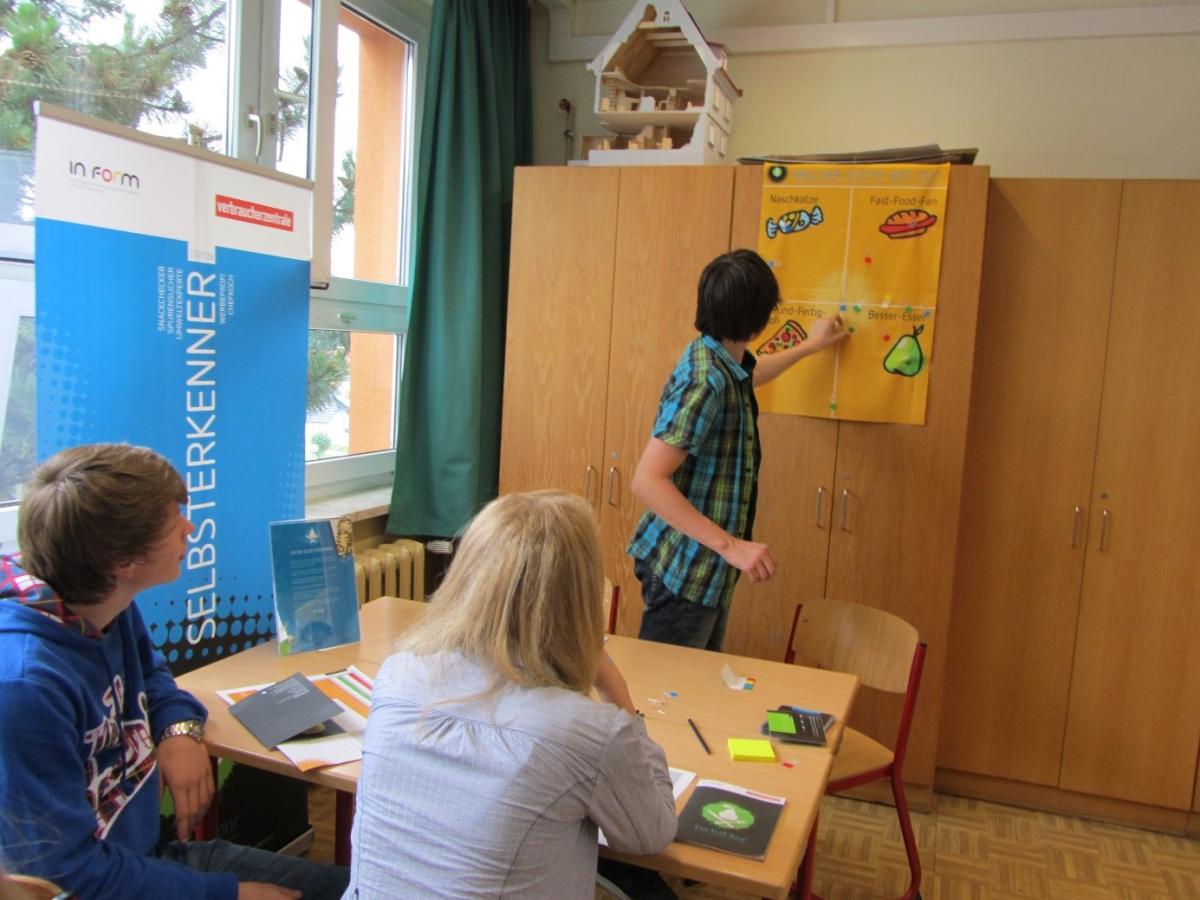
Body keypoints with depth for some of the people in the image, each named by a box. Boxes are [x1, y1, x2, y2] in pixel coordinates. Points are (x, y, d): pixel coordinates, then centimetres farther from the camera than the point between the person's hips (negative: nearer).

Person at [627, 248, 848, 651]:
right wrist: (731, 545, -31)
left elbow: (749, 373, 32)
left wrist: (810, 345, 41)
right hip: (684, 570, -9)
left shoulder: (722, 361, 4)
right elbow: (646, 480, -30)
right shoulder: (705, 381, -25)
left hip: (708, 567, 10)